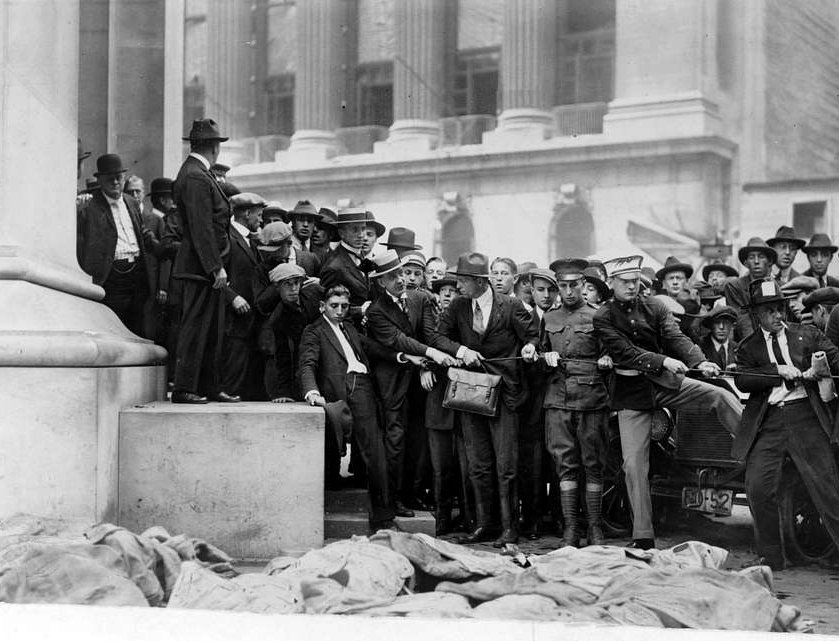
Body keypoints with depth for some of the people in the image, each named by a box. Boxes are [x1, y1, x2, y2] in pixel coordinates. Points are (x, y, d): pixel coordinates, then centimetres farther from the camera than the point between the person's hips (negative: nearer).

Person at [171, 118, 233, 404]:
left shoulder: (196, 173, 17)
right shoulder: (195, 177, -15)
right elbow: (201, 228, -20)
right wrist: (216, 267, -21)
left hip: (207, 266, 10)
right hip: (201, 266, -10)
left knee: (212, 330, 13)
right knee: (195, 328, -7)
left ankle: (208, 387, 19)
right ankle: (184, 389, -3)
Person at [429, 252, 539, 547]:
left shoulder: (510, 307, -6)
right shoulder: (458, 306, 4)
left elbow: (533, 335, 4)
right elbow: (438, 337, 6)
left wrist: (530, 346, -17)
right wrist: (461, 350, -10)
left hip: (503, 392, -4)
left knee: (505, 465, -3)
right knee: (478, 464, 10)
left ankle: (509, 528, 5)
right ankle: (483, 524, 20)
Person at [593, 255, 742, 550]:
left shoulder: (654, 306, 4)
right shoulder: (602, 317, -4)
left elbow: (676, 338, -8)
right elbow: (624, 351, -16)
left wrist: (700, 361, -27)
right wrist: (664, 361, -28)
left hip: (665, 381, 2)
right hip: (631, 392, -2)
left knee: (720, 396, -20)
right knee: (634, 462, -3)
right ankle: (642, 537, 3)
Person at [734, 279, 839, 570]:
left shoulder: (807, 334, 15)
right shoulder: (748, 347, 14)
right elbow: (742, 380, -1)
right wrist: (778, 370, -11)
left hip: (806, 416, -1)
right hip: (767, 423, 1)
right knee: (758, 489, -7)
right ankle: (770, 557, 7)